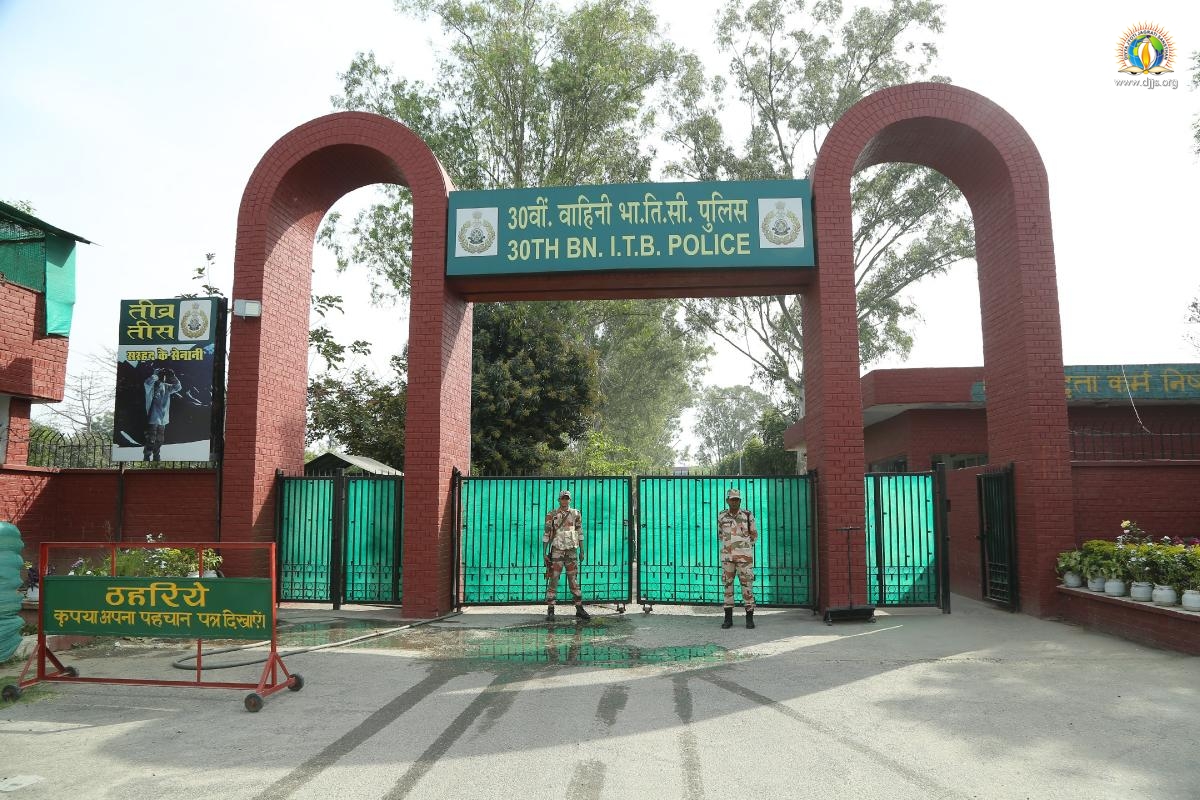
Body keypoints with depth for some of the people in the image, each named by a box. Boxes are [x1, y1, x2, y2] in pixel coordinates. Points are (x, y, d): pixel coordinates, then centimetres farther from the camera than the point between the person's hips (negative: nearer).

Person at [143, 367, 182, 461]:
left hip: (163, 419, 6)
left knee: (159, 440, 15)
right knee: (150, 440, -8)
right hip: (152, 418, -6)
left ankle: (156, 457, 28)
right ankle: (146, 458, -1)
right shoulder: (151, 386, -7)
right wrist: (158, 374, -20)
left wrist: (173, 376, -5)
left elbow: (178, 387, 6)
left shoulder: (166, 387, 10)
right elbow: (148, 381, -30)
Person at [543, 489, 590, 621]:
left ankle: (579, 609, 14)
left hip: (572, 551, 2)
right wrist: (545, 553, -4)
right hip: (556, 551, -2)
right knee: (553, 581, -2)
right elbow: (546, 534, -1)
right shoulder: (551, 515, -2)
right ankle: (550, 611, 3)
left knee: (574, 580, 7)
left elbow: (579, 533, 10)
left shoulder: (576, 514, 5)